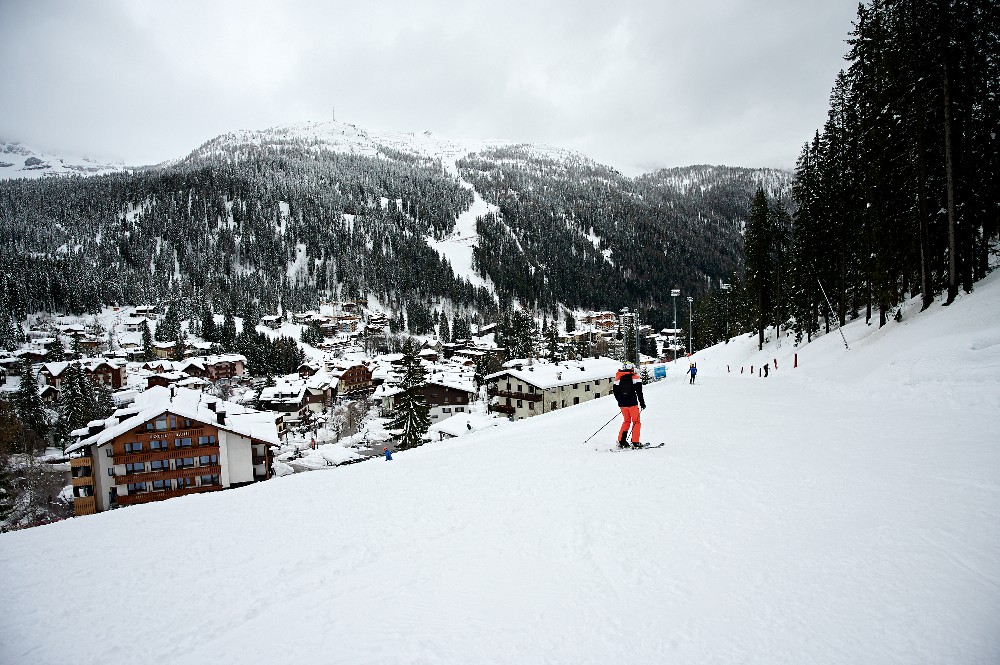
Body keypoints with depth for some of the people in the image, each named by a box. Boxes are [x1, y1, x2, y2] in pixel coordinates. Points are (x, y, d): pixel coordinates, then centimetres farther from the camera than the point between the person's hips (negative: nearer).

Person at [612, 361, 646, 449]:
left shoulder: (618, 378, 7)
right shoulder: (635, 377, -4)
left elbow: (615, 391, 9)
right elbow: (639, 392, -8)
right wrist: (642, 403, 0)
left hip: (622, 403, 4)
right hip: (632, 403, -4)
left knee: (626, 421, 19)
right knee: (636, 422, 8)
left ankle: (621, 441, 12)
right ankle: (635, 442, 1)